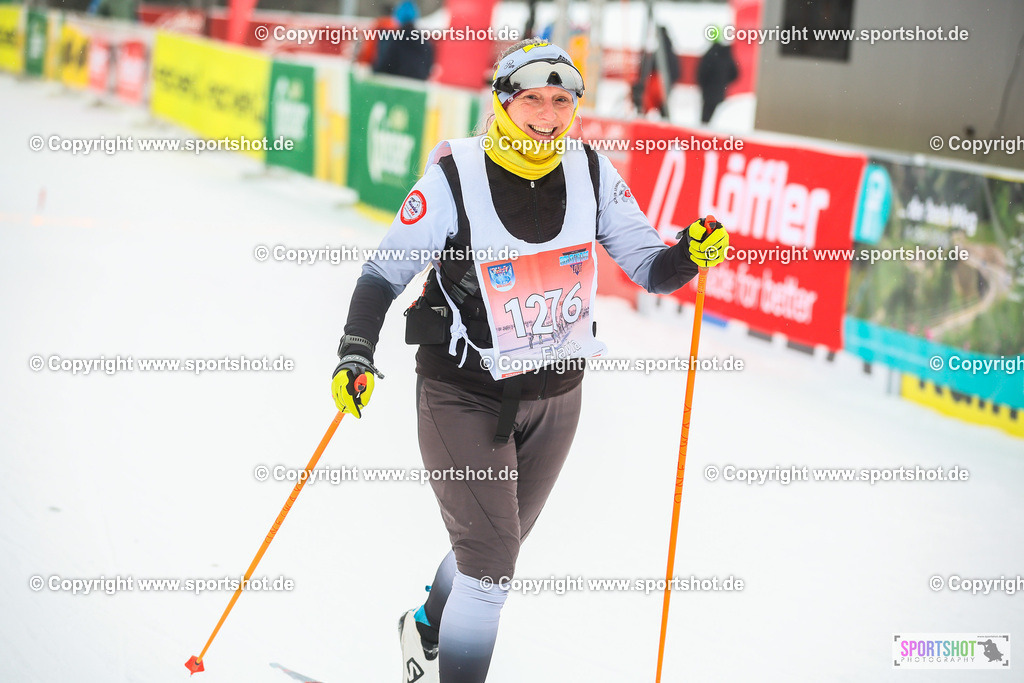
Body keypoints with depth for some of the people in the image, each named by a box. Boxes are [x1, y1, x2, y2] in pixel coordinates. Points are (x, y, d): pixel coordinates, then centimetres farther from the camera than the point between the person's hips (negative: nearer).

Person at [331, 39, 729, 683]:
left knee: (495, 546, 22)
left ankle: (428, 629, 52)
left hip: (555, 394, 5)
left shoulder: (593, 173, -7)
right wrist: (356, 352, -22)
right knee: (491, 565, -10)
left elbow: (648, 266, -3)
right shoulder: (454, 178, -17)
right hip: (465, 394, -4)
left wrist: (689, 254, -24)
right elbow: (383, 274, -9)